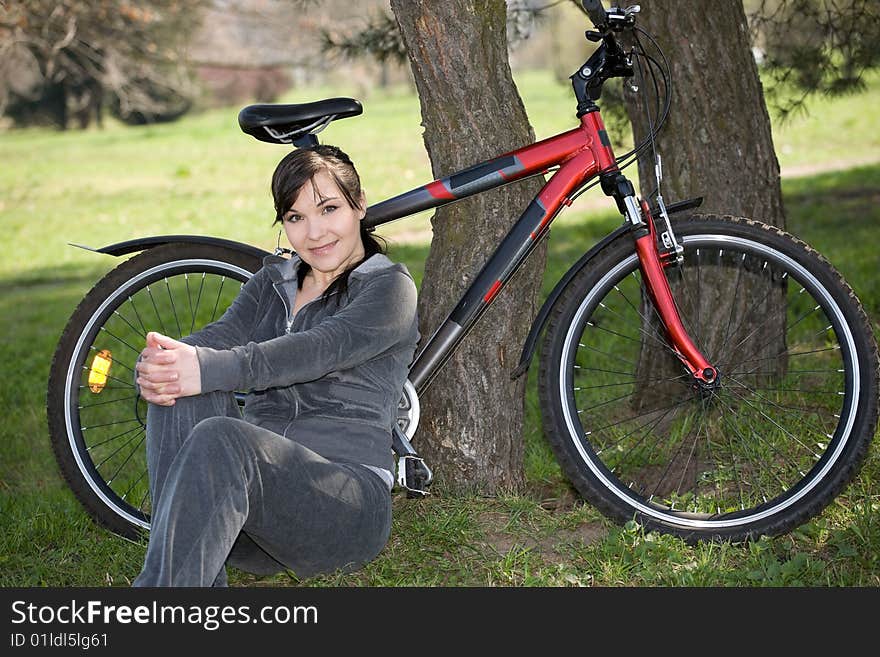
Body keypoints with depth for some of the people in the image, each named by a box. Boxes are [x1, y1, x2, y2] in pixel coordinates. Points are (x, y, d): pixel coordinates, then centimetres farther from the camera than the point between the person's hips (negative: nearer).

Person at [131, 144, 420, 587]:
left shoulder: (390, 288, 2)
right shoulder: (272, 282, 21)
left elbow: (320, 350, -18)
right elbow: (224, 334, 0)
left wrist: (208, 369, -34)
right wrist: (158, 366, -25)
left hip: (346, 502, -5)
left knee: (220, 438, -34)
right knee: (183, 392, -24)